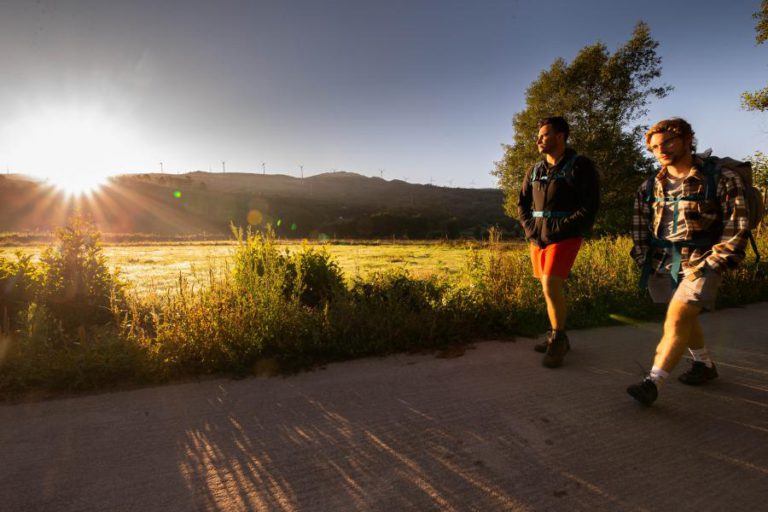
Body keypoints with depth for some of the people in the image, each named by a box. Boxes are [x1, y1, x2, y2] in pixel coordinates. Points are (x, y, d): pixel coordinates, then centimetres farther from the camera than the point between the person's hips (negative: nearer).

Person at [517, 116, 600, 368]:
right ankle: (558, 337, 24)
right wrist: (530, 230, -1)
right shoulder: (534, 171, 12)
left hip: (565, 237, -6)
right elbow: (522, 205, 16)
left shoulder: (580, 166, -4)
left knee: (550, 285, -18)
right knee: (550, 288, 11)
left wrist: (558, 231, -16)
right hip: (538, 239, 6)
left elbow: (589, 207, -10)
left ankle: (557, 340, -1)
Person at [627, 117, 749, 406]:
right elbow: (639, 226, 13)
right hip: (663, 263, 5)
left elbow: (736, 228, -7)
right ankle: (705, 365, 40)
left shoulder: (721, 179, -5)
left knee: (677, 319, -16)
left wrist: (709, 267, -14)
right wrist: (644, 260, 4)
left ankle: (653, 383, -15)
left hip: (701, 262, -5)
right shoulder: (651, 186, 8)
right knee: (685, 319, 17)